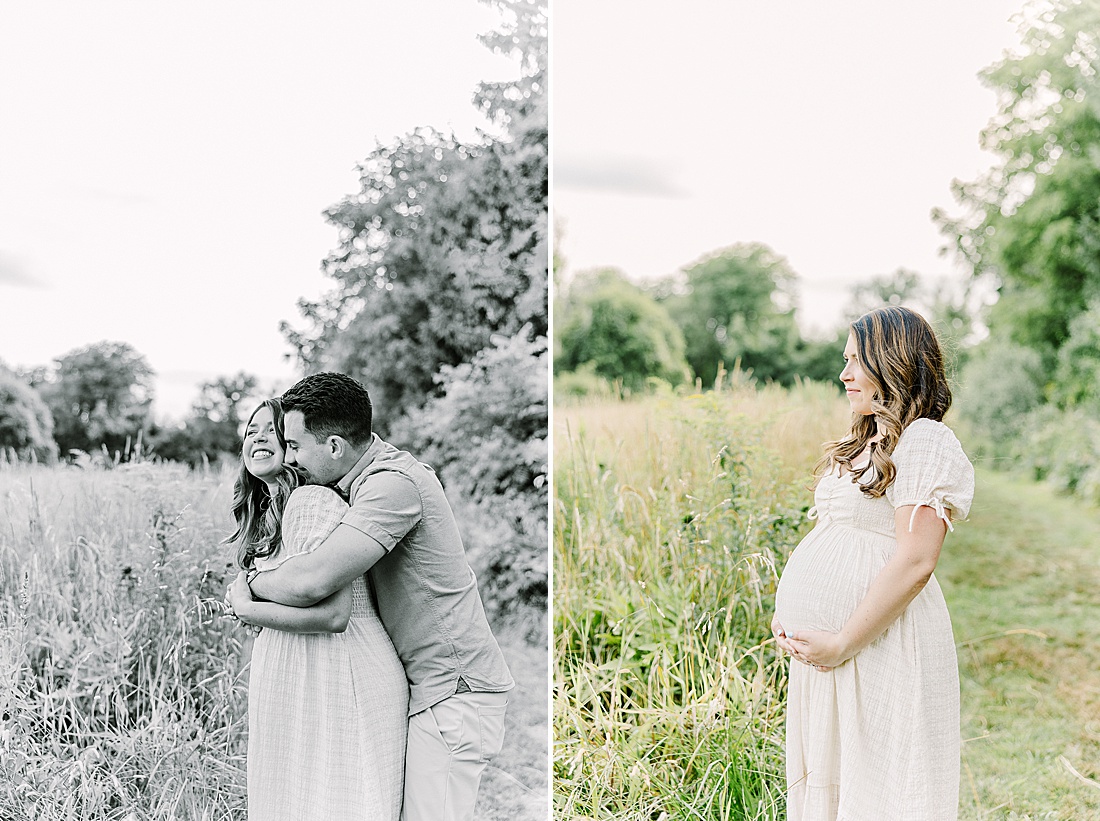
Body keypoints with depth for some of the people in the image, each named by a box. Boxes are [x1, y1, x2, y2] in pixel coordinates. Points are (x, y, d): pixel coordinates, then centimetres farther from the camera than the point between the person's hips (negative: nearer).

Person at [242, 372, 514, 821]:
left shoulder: (393, 482, -22)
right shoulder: (368, 474, 11)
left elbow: (312, 582, -30)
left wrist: (252, 584, -10)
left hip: (452, 691, -10)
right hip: (425, 686, 10)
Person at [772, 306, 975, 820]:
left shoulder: (925, 441, -13)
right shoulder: (864, 443, 15)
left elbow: (915, 562, -20)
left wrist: (842, 643, -19)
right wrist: (787, 615, 6)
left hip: (879, 645, -9)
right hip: (818, 644, 9)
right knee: (823, 777, 17)